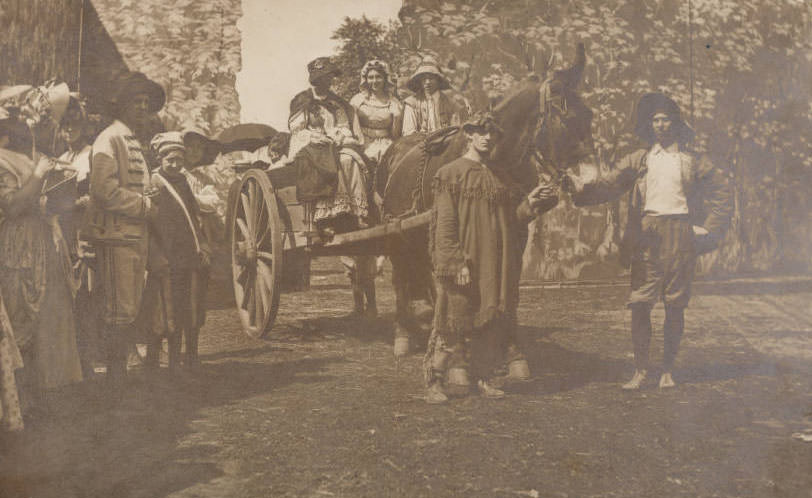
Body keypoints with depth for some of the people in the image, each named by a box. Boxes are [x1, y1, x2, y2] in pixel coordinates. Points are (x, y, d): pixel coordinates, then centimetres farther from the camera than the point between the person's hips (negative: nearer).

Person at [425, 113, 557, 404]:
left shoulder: (499, 177, 14)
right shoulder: (451, 174, -4)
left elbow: (511, 219, 16)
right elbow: (445, 224, -10)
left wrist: (529, 204, -3)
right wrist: (457, 263, -17)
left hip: (495, 269, 6)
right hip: (463, 266, -6)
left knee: (492, 322, 8)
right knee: (454, 320, -3)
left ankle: (482, 377, 19)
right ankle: (436, 382, 5)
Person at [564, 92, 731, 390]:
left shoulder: (693, 161, 9)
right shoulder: (638, 160, 12)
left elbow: (721, 193, 13)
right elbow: (609, 185, 1)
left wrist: (709, 231, 3)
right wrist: (579, 187, -18)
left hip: (680, 234, 0)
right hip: (646, 235, 1)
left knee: (675, 305, 3)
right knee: (640, 304, -5)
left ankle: (668, 370, 14)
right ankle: (640, 371, 2)